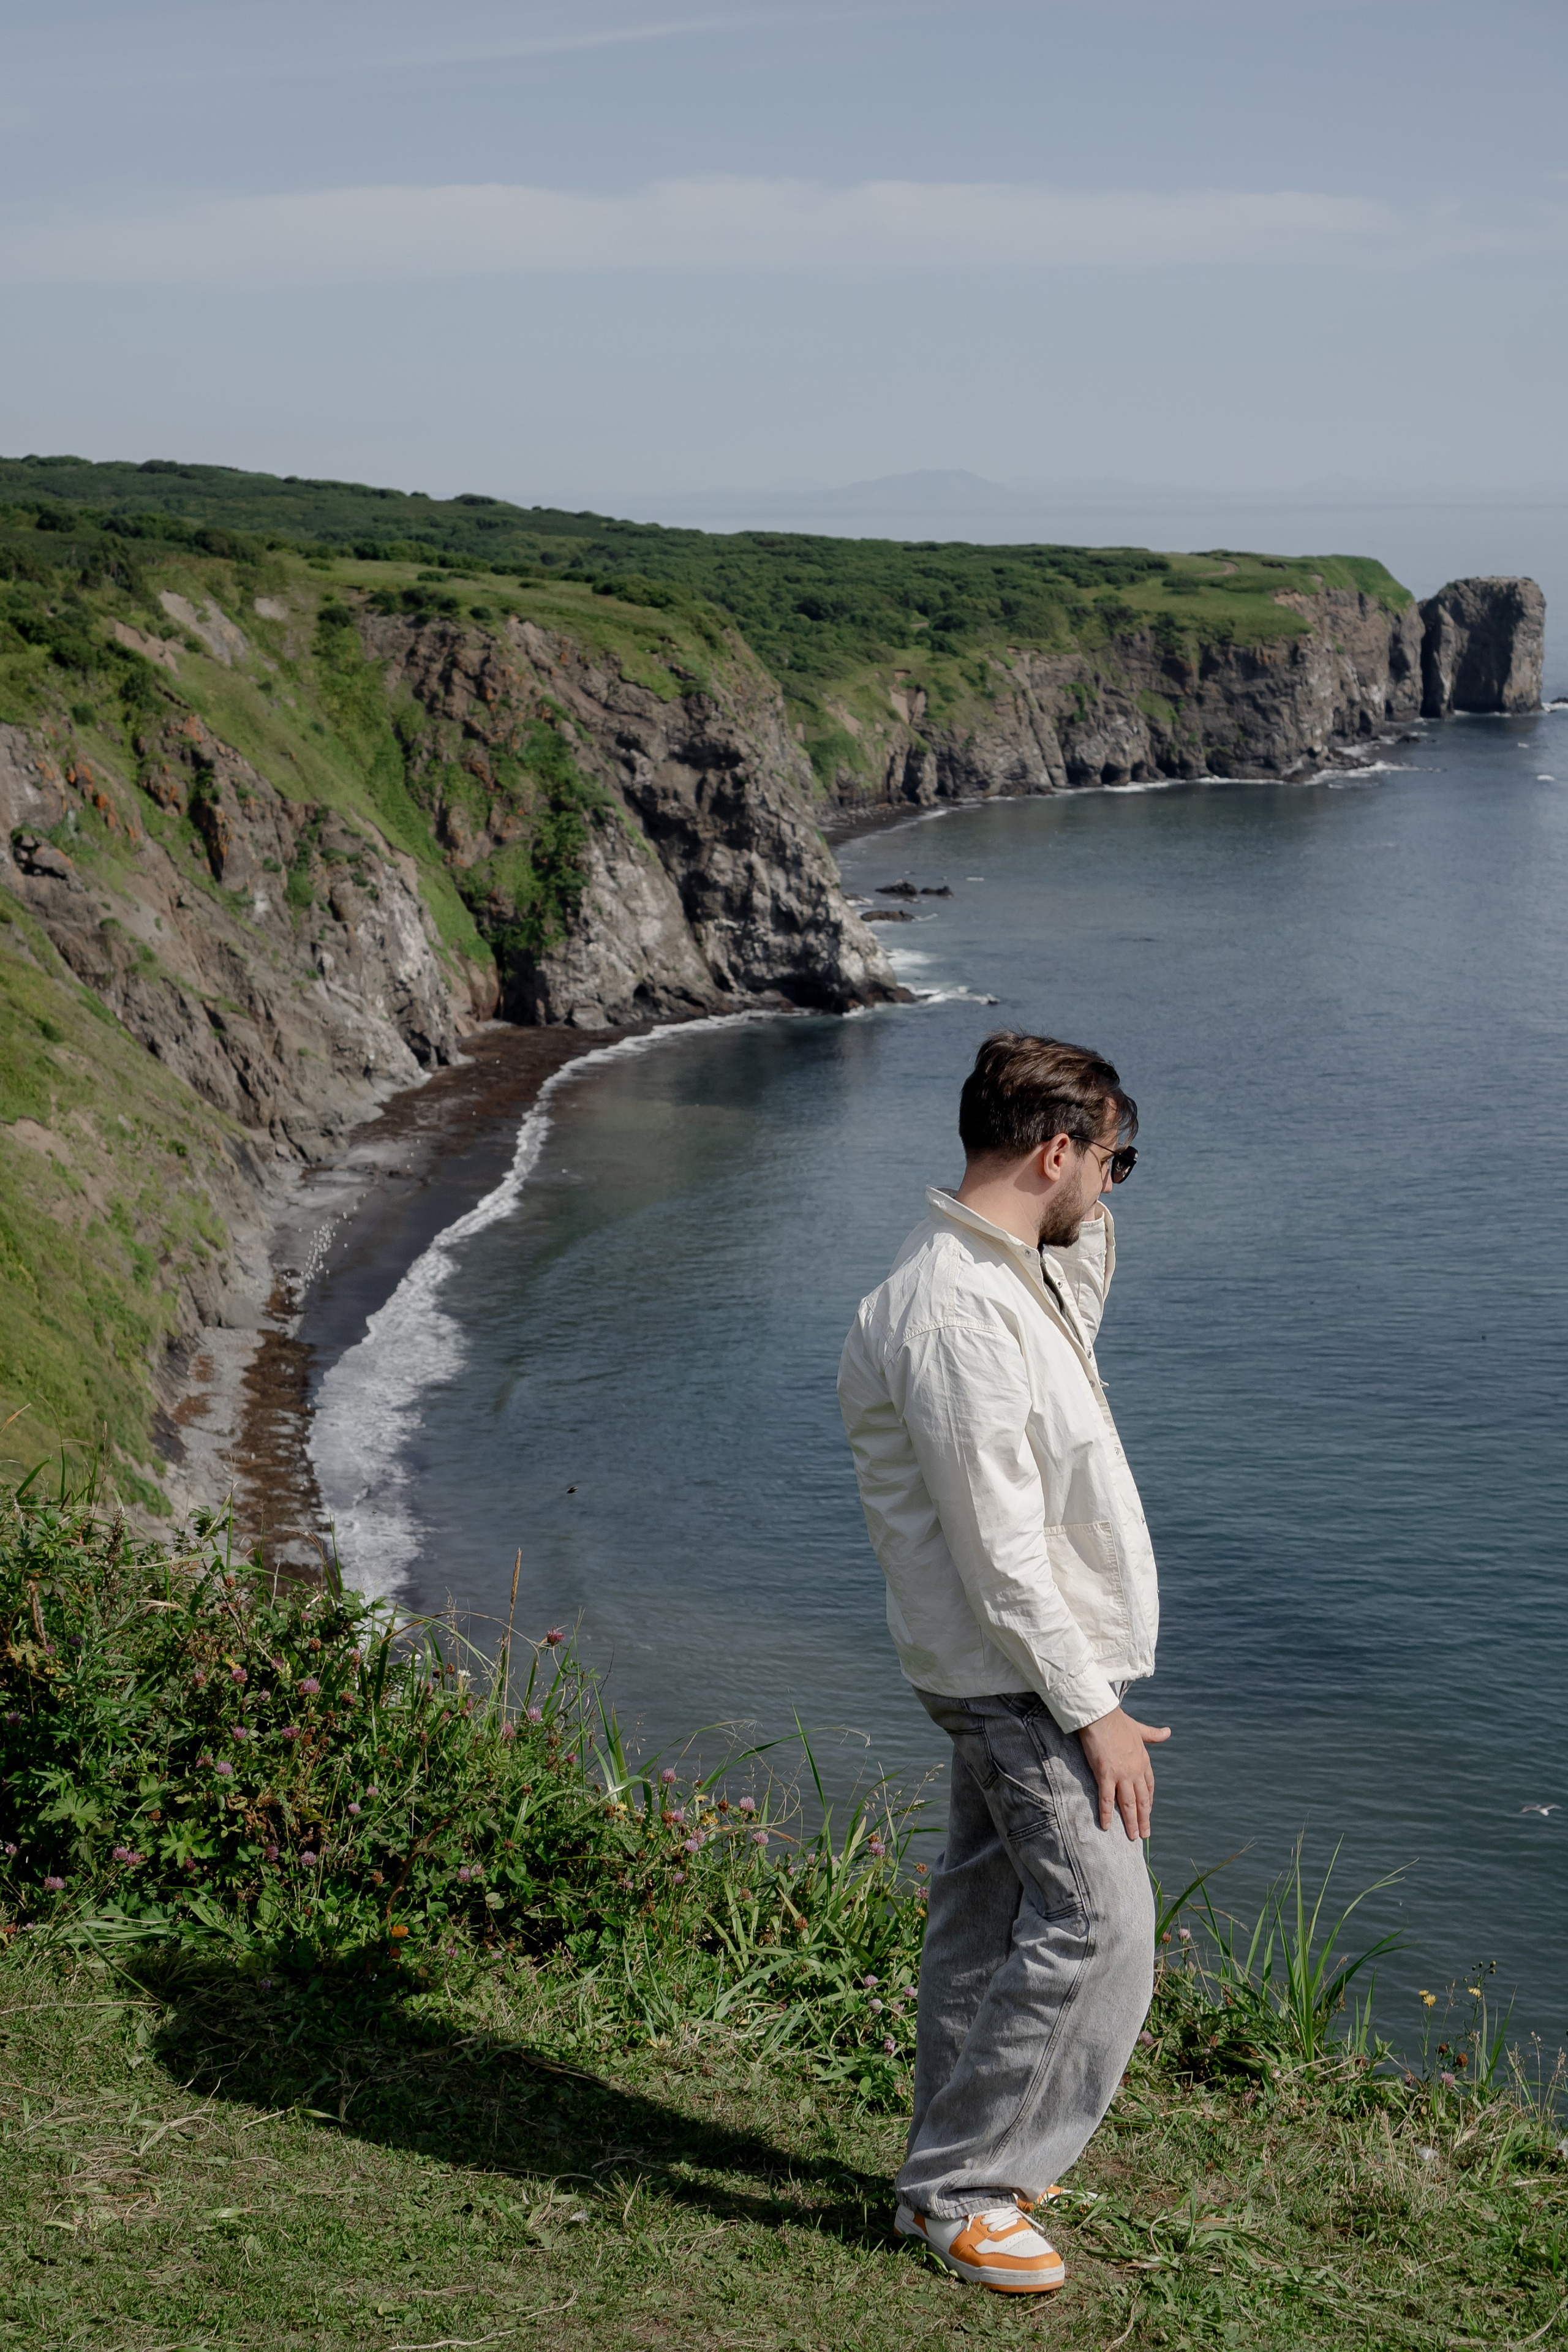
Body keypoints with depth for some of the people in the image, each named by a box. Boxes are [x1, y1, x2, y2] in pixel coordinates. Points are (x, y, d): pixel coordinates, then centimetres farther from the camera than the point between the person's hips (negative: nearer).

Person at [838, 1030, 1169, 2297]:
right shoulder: (954, 1316, -25)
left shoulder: (1019, 1273, 6)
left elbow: (1083, 1294, 33)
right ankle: (957, 2189, 2)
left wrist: (1086, 1212, 14)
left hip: (1016, 1668, 10)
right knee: (1097, 1921, -9)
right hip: (1017, 1672, -10)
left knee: (993, 1905, 17)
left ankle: (958, 2160, 29)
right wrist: (1093, 1711, -20)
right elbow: (999, 1555, -25)